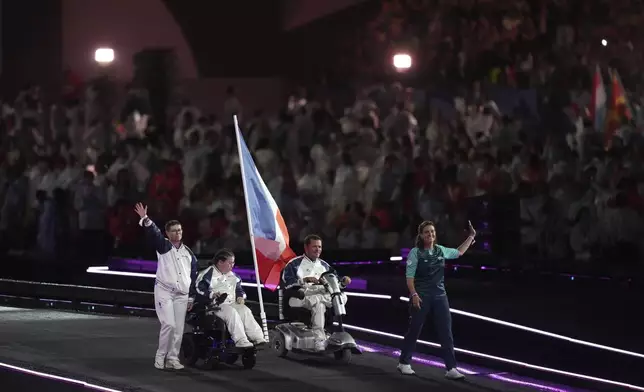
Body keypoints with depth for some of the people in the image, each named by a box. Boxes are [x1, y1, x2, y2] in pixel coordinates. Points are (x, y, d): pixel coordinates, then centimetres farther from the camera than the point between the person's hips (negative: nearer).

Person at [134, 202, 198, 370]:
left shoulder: (188, 252, 13)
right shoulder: (163, 246, 1)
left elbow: (194, 275, 17)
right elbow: (154, 233, -18)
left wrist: (191, 296, 13)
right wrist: (145, 220, -36)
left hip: (182, 295, 4)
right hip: (164, 291, -4)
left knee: (179, 328, 2)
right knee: (169, 324, -15)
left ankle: (172, 358, 10)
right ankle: (160, 356, -1)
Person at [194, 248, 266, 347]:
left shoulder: (232, 275, 22)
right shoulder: (208, 274, -3)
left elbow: (239, 289, 33)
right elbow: (199, 290, -11)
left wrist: (240, 297, 10)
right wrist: (213, 295, -23)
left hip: (232, 303, 7)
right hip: (216, 306, -7)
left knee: (245, 311, -22)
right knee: (232, 313, -35)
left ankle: (258, 338, -33)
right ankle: (241, 341, -44)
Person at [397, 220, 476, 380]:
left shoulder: (441, 250, 9)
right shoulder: (415, 252, -6)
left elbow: (458, 252, 28)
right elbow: (409, 276, -9)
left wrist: (471, 237, 25)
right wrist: (414, 294, -20)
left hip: (440, 296, 4)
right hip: (421, 296, -4)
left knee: (446, 332, -3)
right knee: (414, 330, 5)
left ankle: (451, 369, -5)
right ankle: (404, 363, 21)